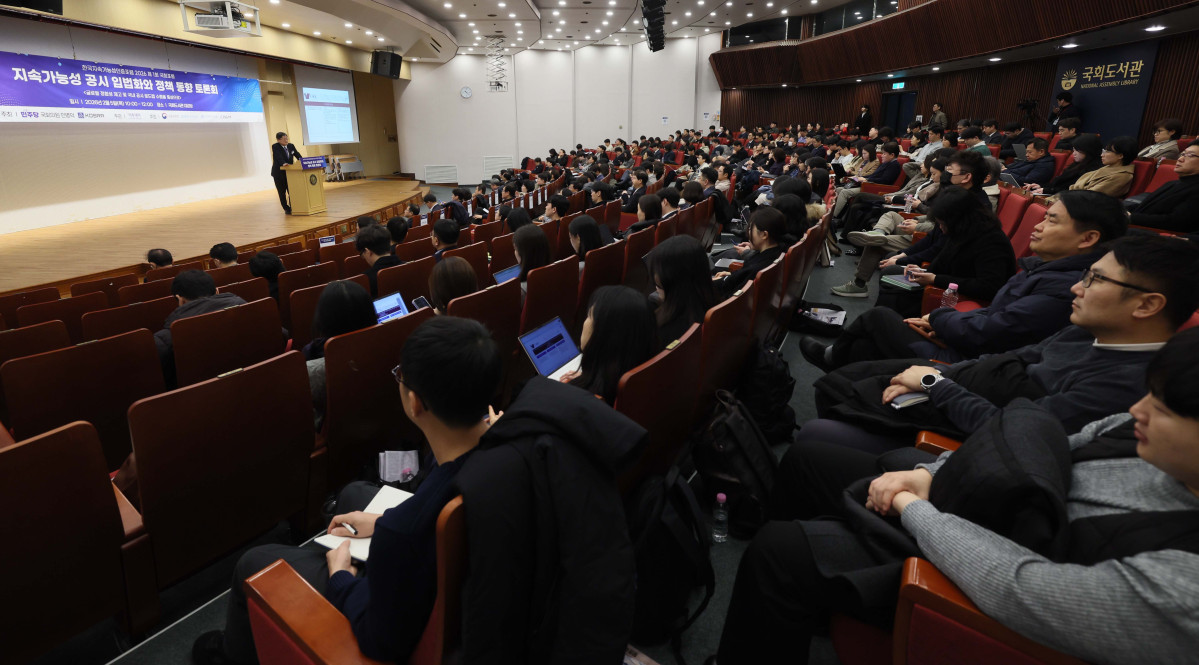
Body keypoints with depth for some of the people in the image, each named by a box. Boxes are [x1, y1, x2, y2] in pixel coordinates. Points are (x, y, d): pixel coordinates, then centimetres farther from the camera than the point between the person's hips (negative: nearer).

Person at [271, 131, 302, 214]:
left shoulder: (291, 146, 7)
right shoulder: (275, 147, -10)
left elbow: (297, 155, 2)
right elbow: (278, 157, -26)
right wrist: (283, 163, -44)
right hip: (279, 173, -4)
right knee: (282, 192, 3)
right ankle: (286, 209, 10)